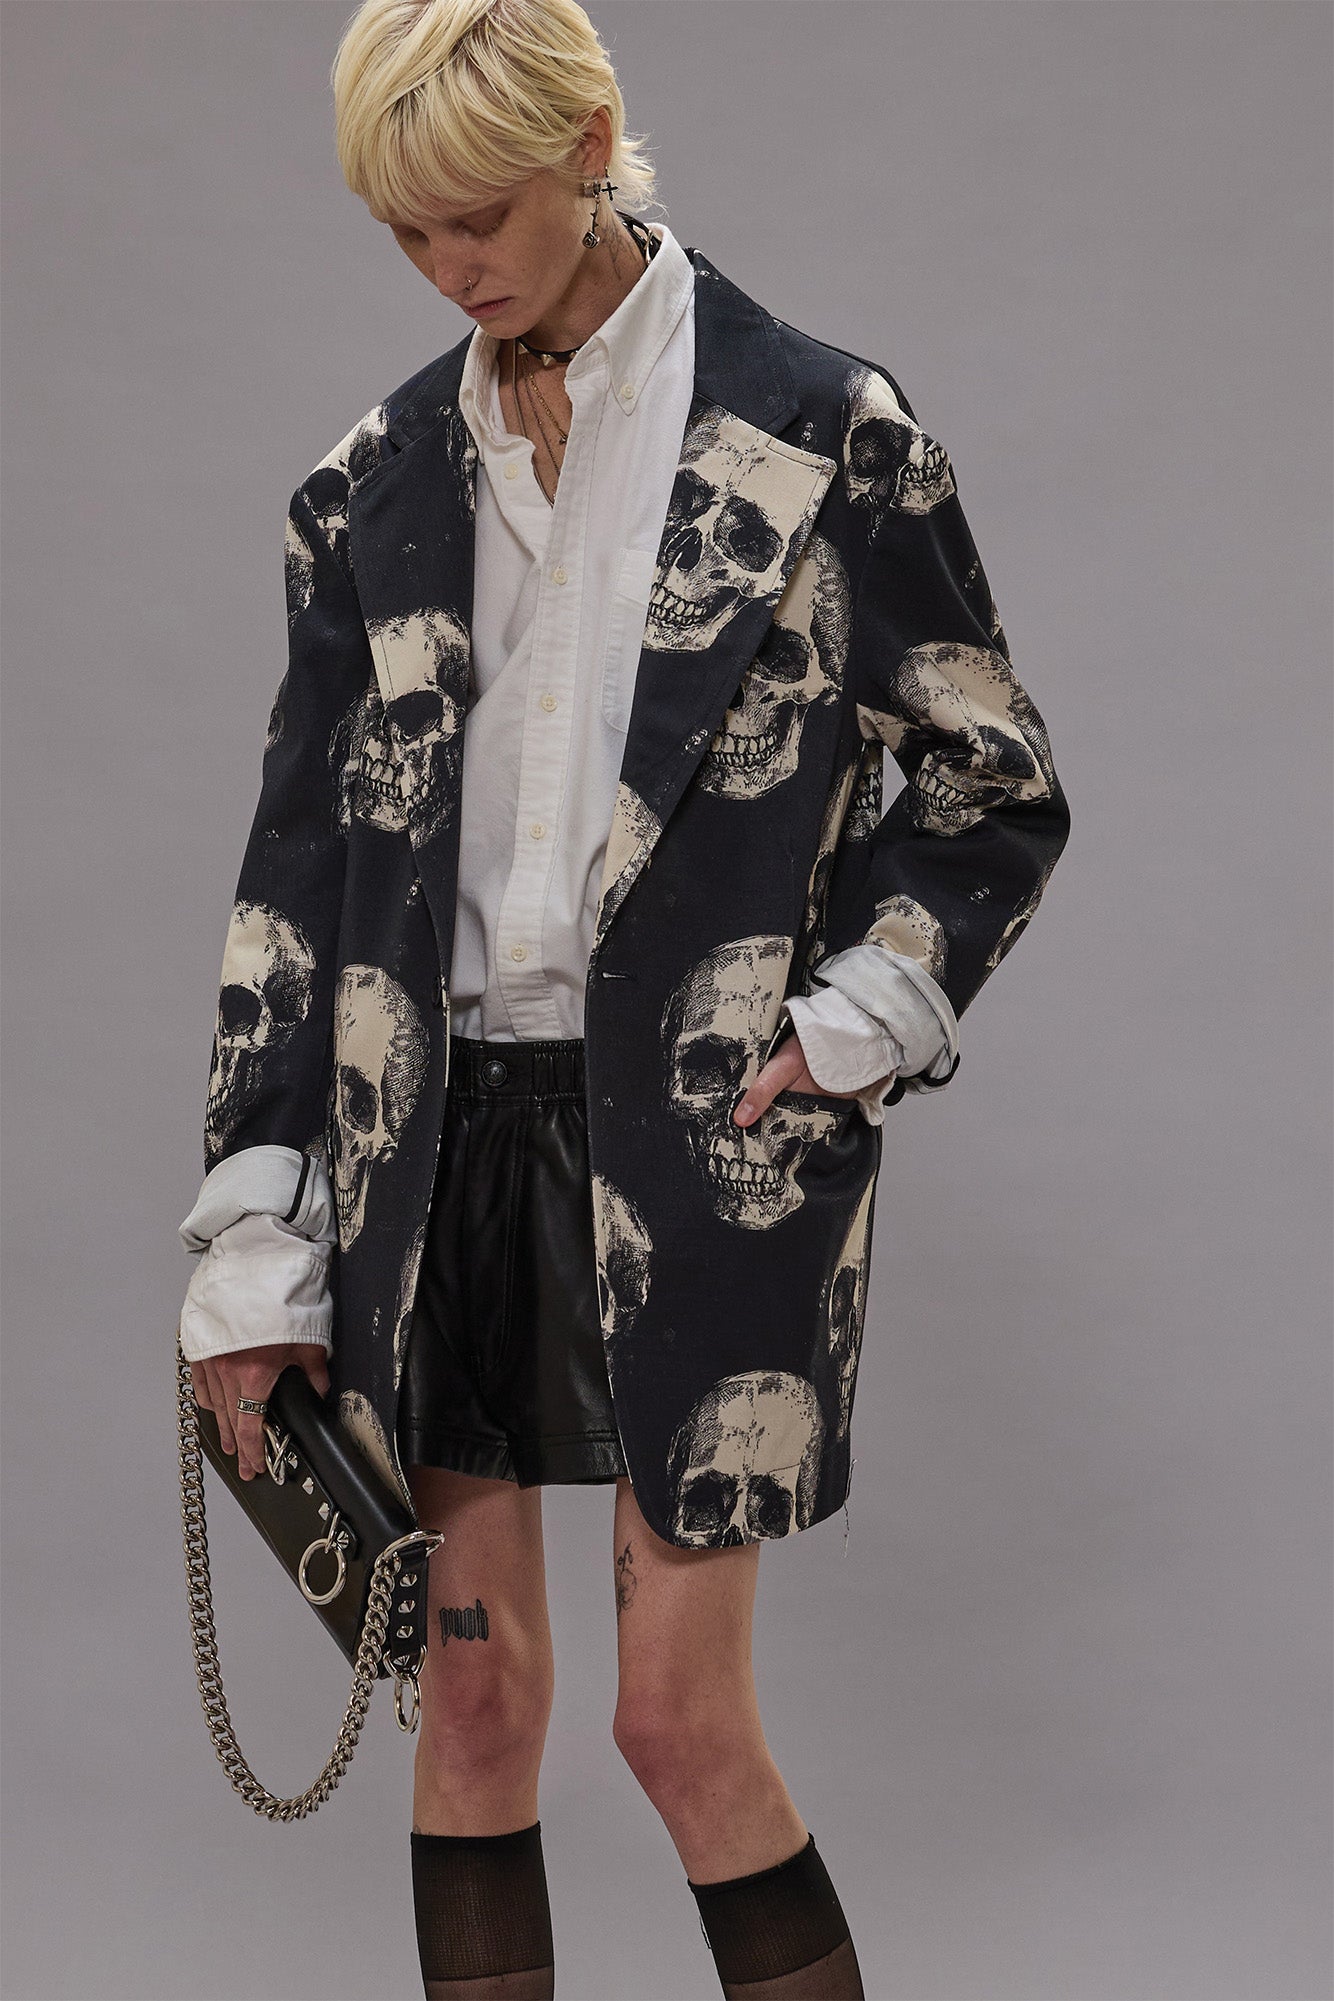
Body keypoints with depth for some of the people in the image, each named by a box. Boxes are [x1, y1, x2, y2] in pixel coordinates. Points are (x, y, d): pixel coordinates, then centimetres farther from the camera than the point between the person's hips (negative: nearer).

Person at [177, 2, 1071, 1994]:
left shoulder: (824, 431, -1)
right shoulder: (375, 488, 8)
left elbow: (992, 785, 5)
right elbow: (298, 872, 8)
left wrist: (854, 1031, -8)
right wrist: (251, 1263, 3)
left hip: (709, 1128, -3)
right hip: (440, 1125, 4)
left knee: (682, 1710, -4)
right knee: (473, 1682, 7)